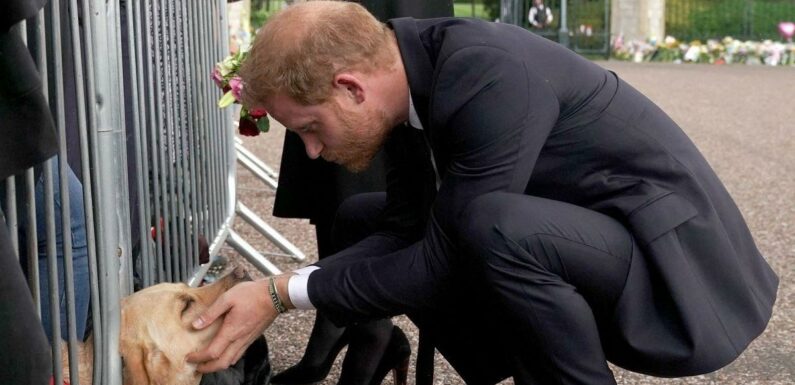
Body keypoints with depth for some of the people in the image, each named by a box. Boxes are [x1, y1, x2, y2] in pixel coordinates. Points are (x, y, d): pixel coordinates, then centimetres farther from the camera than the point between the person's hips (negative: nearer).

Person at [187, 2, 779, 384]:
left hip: (676, 259, -9)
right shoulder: (413, 76, -3)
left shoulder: (489, 78, -29)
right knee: (370, 220, 7)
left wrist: (285, 293, -19)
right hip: (579, 231, 9)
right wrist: (278, 289, -9)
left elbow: (441, 263, -25)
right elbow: (405, 232, 1)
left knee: (498, 229, -37)